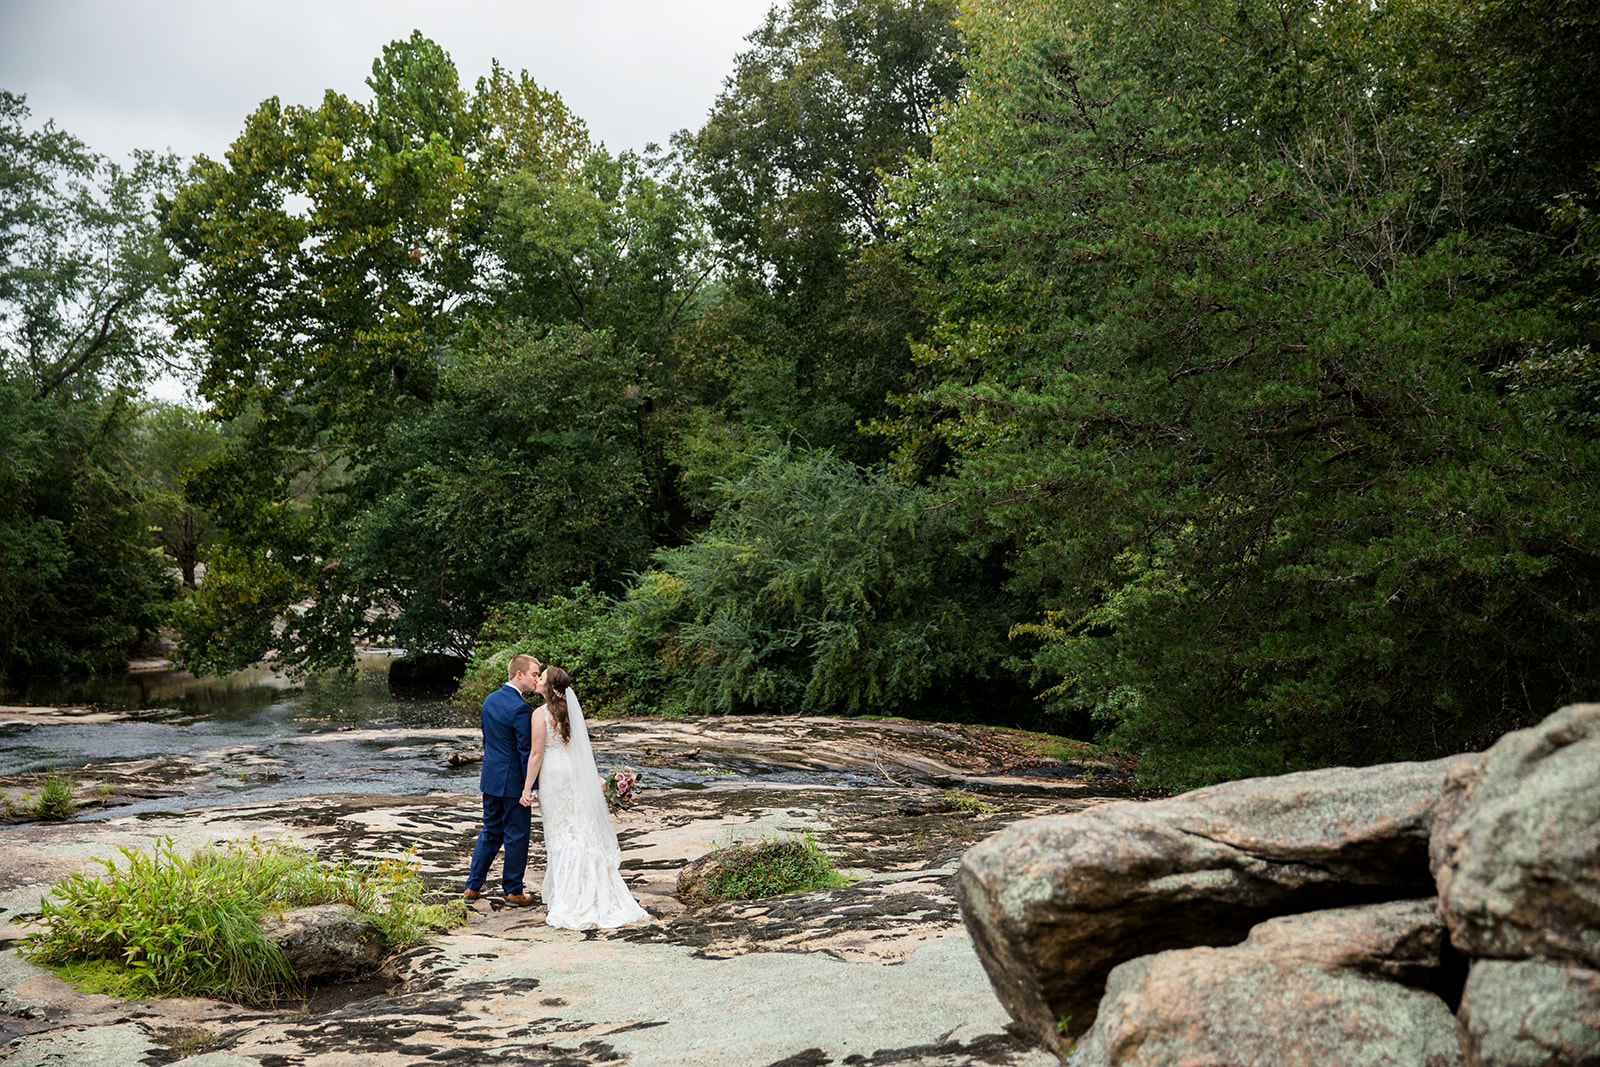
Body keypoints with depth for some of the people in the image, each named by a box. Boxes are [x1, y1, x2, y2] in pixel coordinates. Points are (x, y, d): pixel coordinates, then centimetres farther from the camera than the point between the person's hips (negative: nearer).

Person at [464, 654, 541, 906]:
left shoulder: (490, 700, 6)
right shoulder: (521, 709, -20)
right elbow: (526, 751, -20)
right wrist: (535, 786, -15)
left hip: (491, 778, 8)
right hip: (513, 781, -8)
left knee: (490, 832, 18)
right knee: (516, 836, 5)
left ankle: (473, 886, 21)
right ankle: (514, 892, 15)